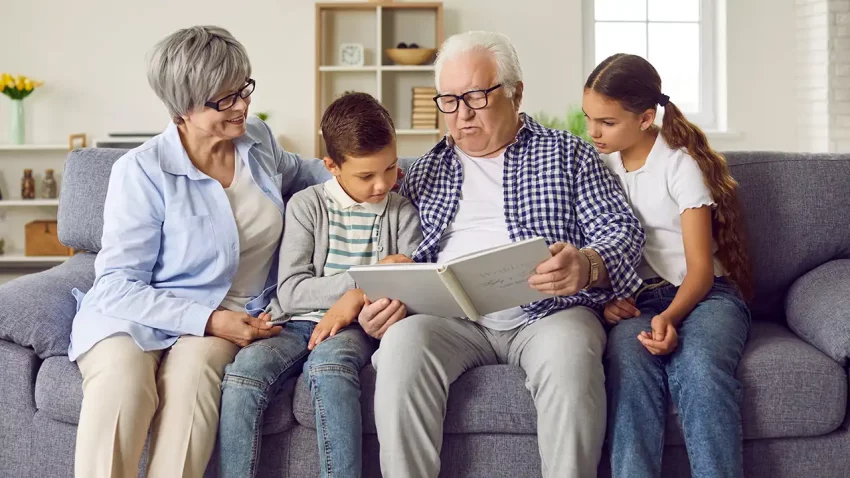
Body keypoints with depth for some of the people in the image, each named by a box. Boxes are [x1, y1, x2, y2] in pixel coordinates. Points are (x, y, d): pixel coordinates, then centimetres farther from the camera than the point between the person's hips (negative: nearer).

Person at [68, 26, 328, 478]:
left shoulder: (258, 139, 8)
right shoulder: (142, 170, -10)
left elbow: (294, 171, 35)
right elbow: (117, 284, -11)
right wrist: (207, 319, -21)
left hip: (227, 317, 3)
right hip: (134, 312, -3)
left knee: (192, 370, -34)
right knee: (120, 379, -38)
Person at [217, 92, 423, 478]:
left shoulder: (402, 213, 9)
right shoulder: (307, 205, 5)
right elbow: (290, 292, -3)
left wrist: (357, 299, -14)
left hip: (355, 328, -1)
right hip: (298, 325, 1)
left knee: (329, 360, -37)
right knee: (245, 371, -31)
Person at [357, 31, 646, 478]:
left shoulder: (566, 153, 14)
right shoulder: (425, 169, 21)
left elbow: (623, 231, 5)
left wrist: (588, 266, -19)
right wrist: (384, 301, -7)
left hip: (548, 311, -1)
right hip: (451, 317, 2)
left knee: (570, 354, -35)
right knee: (401, 343, -31)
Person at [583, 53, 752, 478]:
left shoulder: (681, 165, -2)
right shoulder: (598, 165, 13)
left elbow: (700, 268, -6)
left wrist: (670, 317, -26)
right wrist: (605, 298, -7)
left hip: (703, 294, -2)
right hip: (634, 300, 2)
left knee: (699, 366, -38)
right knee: (628, 361, -35)